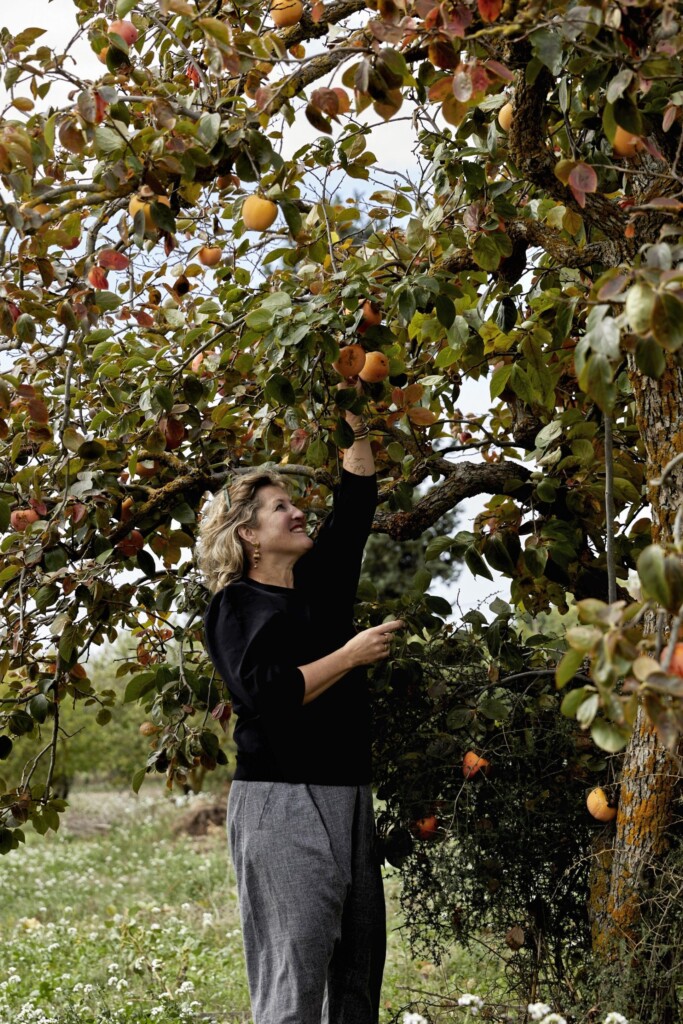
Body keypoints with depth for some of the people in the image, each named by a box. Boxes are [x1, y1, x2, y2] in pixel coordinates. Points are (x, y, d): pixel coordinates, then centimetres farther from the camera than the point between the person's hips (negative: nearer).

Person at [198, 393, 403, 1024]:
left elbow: (355, 509, 21)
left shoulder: (321, 583, 16)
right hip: (281, 804, -8)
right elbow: (265, 694, -17)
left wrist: (358, 432, 16)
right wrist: (351, 654, -13)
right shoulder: (235, 607, -4)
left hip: (348, 797, 8)